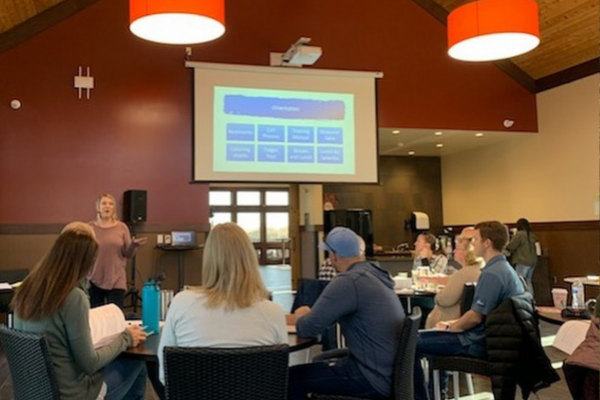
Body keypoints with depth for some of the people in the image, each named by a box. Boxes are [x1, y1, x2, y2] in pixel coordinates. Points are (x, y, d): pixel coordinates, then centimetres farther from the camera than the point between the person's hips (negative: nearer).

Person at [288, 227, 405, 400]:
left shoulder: (349, 281, -21)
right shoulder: (374, 273, 8)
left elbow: (308, 328, -18)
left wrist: (301, 316, 3)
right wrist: (311, 313, 18)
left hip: (376, 377, -10)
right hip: (391, 370, 10)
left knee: (292, 377, -5)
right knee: (320, 364, 25)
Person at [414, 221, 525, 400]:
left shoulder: (492, 273, -23)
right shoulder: (504, 268, 10)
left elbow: (475, 317, -23)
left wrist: (450, 328, -5)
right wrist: (455, 324, 11)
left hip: (479, 343, -11)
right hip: (486, 337, 11)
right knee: (426, 337, 27)